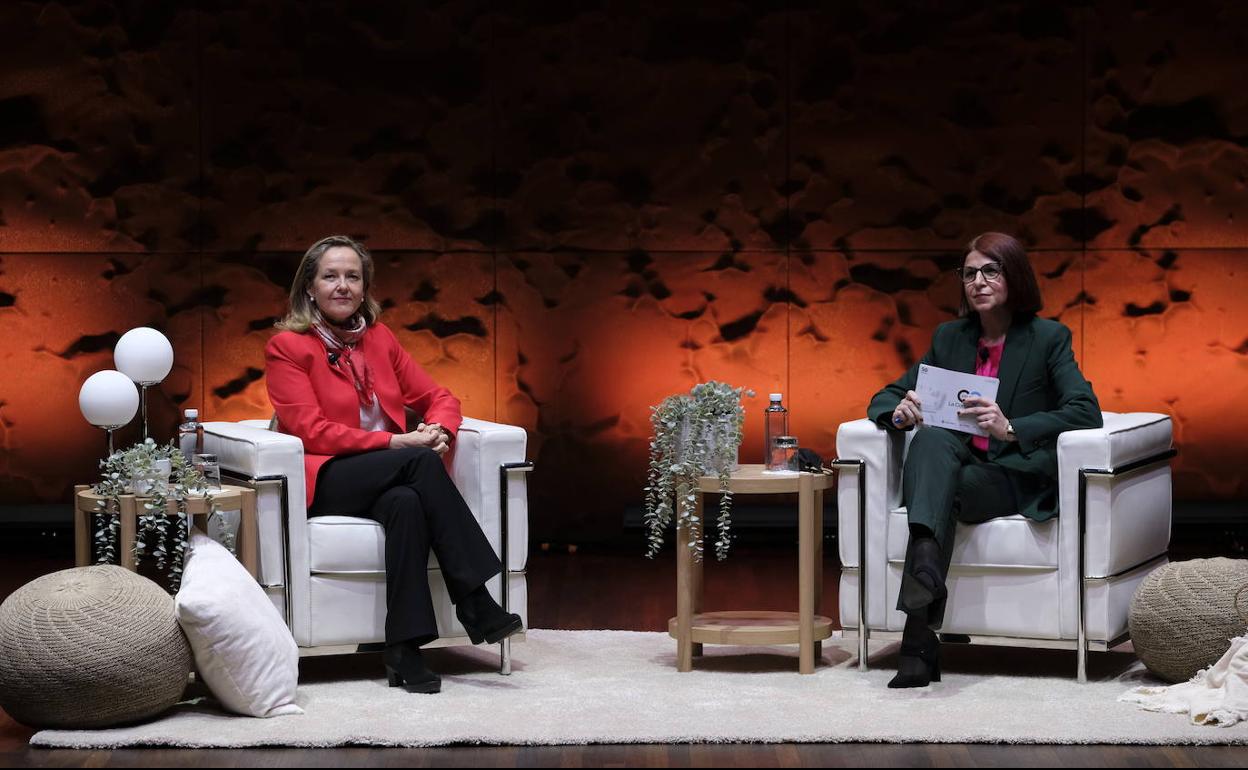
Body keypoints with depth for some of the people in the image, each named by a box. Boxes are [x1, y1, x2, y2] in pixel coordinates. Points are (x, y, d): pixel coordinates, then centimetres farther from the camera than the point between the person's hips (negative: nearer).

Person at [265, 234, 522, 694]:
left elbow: (438, 397, 17)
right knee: (422, 463, -31)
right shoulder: (287, 347, -1)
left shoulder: (378, 338, 16)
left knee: (406, 503, -35)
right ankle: (476, 604, -35)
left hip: (389, 479, 4)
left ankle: (405, 650, -36)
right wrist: (396, 443, -19)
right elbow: (311, 430, -12)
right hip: (326, 482, -4)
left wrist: (441, 431, -9)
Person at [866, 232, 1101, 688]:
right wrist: (899, 412, -11)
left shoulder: (1048, 338, 2)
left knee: (940, 492, -34)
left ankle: (919, 634, -49)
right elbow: (885, 397, 16)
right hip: (952, 470, 3)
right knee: (933, 437, -34)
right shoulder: (950, 338, 15)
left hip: (1017, 480, -3)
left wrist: (1010, 428, -26)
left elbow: (1086, 412, -12)